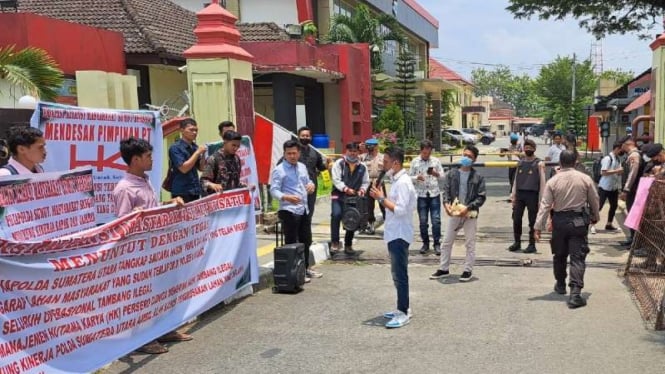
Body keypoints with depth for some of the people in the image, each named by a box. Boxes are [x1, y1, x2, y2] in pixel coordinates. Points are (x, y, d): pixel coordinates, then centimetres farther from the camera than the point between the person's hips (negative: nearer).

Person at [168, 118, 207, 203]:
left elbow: (201, 168, 13)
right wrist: (198, 152, -15)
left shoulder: (194, 147, 9)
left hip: (195, 191, 6)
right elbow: (183, 168, -17)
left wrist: (203, 154, -4)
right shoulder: (175, 148, -9)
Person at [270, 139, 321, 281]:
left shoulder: (302, 167, 12)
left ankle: (306, 268, 32)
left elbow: (308, 181, 25)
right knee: (291, 243, -2)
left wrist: (311, 184, 0)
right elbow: (274, 190, -17)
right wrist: (286, 197, -35)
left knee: (306, 241, 17)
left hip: (304, 210, 8)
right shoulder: (279, 170, -11)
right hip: (289, 211, -8)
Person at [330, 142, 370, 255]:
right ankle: (335, 242, -16)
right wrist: (346, 189, -24)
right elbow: (336, 180, -10)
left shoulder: (362, 167, 9)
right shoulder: (339, 163, -2)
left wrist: (362, 189, -7)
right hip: (338, 196, -4)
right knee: (336, 215, -26)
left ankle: (348, 245, 25)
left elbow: (366, 182, 14)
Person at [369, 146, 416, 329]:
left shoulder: (403, 183, -18)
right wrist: (381, 196, 5)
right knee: (398, 274, 16)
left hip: (399, 235, -10)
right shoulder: (397, 181, 13)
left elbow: (400, 210, -25)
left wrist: (381, 198, -19)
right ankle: (402, 309, 25)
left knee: (400, 274, -5)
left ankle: (403, 313, 2)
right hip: (395, 234, 10)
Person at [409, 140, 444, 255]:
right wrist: (417, 178, -17)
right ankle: (425, 243, 19)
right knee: (423, 221, 6)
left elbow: (443, 176, 5)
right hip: (421, 195, 0)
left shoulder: (436, 161, 3)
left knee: (436, 220, -2)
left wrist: (436, 174, -16)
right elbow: (409, 177, 3)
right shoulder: (415, 162, 1)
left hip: (434, 194, 0)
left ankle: (437, 243, 8)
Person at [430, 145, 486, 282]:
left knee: (470, 244, 6)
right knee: (447, 242, 8)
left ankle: (468, 270, 17)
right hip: (454, 213, 3)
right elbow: (445, 190, 2)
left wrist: (468, 208, -18)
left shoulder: (478, 177, -4)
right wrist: (446, 203, -17)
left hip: (470, 214, -2)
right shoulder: (452, 174, 3)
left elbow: (481, 197, -6)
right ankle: (443, 269, 20)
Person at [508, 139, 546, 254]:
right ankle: (517, 242, 16)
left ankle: (532, 244, 9)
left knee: (532, 221, 1)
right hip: (519, 194, 4)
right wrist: (513, 194, 8)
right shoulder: (520, 162, 13)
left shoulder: (539, 163, -1)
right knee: (516, 219, 4)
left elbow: (542, 181, -4)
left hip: (532, 194, -4)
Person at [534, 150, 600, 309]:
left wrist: (538, 227, -5)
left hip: (559, 221, 1)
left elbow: (545, 205, -8)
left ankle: (560, 285, 36)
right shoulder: (585, 179, -4)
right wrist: (595, 217, 25)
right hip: (579, 221, -1)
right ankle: (575, 293, -12)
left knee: (560, 255, 19)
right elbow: (594, 200, 7)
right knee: (577, 257, -2)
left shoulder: (553, 181, -6)